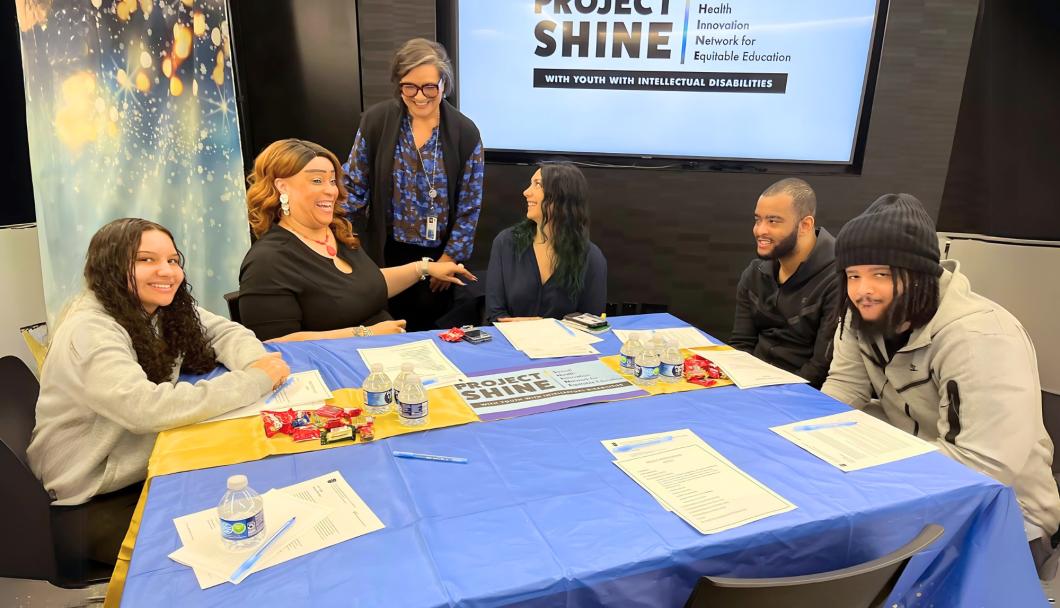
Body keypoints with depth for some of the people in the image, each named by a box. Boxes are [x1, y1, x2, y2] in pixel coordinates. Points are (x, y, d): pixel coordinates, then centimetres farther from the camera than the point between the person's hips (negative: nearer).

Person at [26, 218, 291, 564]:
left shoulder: (167, 310, -2)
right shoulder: (89, 333, -26)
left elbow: (226, 332, 5)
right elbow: (149, 409, -38)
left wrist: (257, 362, -19)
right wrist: (254, 381, -33)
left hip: (148, 467, 7)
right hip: (96, 503, -7)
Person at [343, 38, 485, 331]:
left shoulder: (465, 132, -7)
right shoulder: (376, 121, -6)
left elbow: (470, 206, -3)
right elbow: (354, 186, -1)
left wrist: (450, 258, -6)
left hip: (439, 255, 0)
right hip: (386, 252, 0)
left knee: (431, 328, 13)